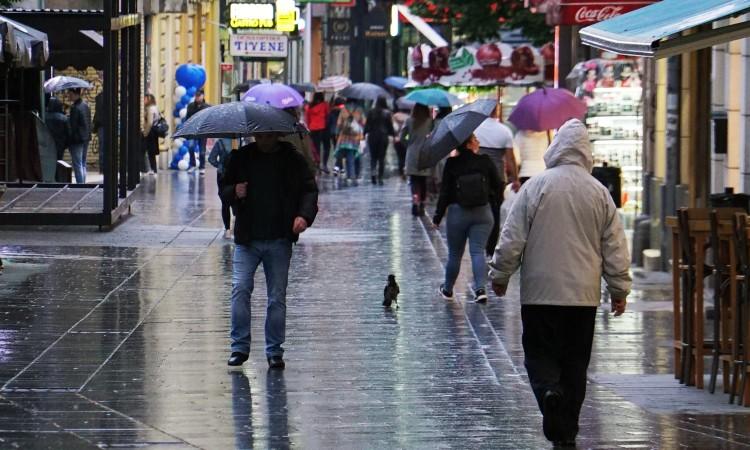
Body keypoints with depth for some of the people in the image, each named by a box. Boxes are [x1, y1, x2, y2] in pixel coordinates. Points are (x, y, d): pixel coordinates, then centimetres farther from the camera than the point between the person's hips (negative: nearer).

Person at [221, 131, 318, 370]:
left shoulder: (293, 159, 4)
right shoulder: (241, 157, 7)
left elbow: (309, 190, 4)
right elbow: (224, 190, 13)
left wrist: (304, 215, -14)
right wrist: (234, 192, -11)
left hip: (280, 240, -1)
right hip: (247, 239, 1)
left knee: (277, 297, 2)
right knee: (240, 289, -10)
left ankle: (274, 351, 11)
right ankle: (239, 346, -1)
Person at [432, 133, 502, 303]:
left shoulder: (452, 164, -9)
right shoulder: (485, 162, -7)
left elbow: (445, 192, -7)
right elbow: (497, 187, -2)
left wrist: (437, 216, 1)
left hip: (457, 213, 0)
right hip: (482, 213, 0)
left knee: (454, 254, 13)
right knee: (478, 251, 1)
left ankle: (448, 289, 26)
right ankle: (481, 288, -15)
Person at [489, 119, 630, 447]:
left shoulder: (536, 187, -7)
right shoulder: (599, 193, 1)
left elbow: (512, 238, -5)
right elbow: (615, 247, 5)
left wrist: (500, 275, 9)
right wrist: (619, 289, 14)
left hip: (540, 292, -2)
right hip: (584, 295, 2)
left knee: (540, 354, 6)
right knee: (576, 361, 10)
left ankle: (549, 391, -24)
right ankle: (567, 430, 11)